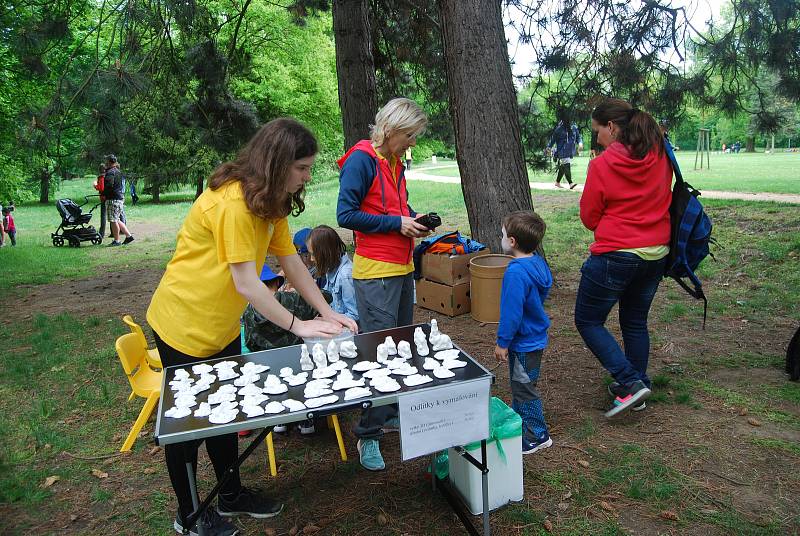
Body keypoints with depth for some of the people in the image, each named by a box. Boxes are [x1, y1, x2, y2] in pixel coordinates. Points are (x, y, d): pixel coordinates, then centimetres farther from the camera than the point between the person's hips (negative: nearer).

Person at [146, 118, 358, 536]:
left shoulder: (271, 201, 2)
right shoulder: (231, 202, -28)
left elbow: (293, 263, 0)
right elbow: (246, 284, -28)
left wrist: (327, 312, -6)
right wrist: (298, 325, -22)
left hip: (222, 327, 8)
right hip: (184, 325, -8)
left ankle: (232, 494, 38)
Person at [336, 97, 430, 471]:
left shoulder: (395, 162, 13)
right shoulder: (362, 160, -12)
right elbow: (345, 215, -17)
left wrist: (415, 220, 3)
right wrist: (396, 223, -16)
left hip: (402, 268, 9)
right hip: (375, 272, -9)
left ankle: (394, 412, 32)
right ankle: (368, 436, 8)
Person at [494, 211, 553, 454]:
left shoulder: (516, 272, -28)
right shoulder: (538, 262, 2)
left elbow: (511, 312, -26)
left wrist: (502, 342, -15)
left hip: (524, 342, -10)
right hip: (535, 336, 10)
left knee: (525, 388, 5)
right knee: (519, 385, 23)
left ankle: (537, 436, 19)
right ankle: (518, 422, 40)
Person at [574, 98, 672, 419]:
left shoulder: (601, 165, -15)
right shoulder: (661, 157, 1)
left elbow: (589, 218, -6)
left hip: (615, 256, -7)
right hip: (656, 255, 7)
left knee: (588, 321, 7)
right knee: (636, 323, 20)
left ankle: (630, 383, -1)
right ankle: (638, 387, 29)